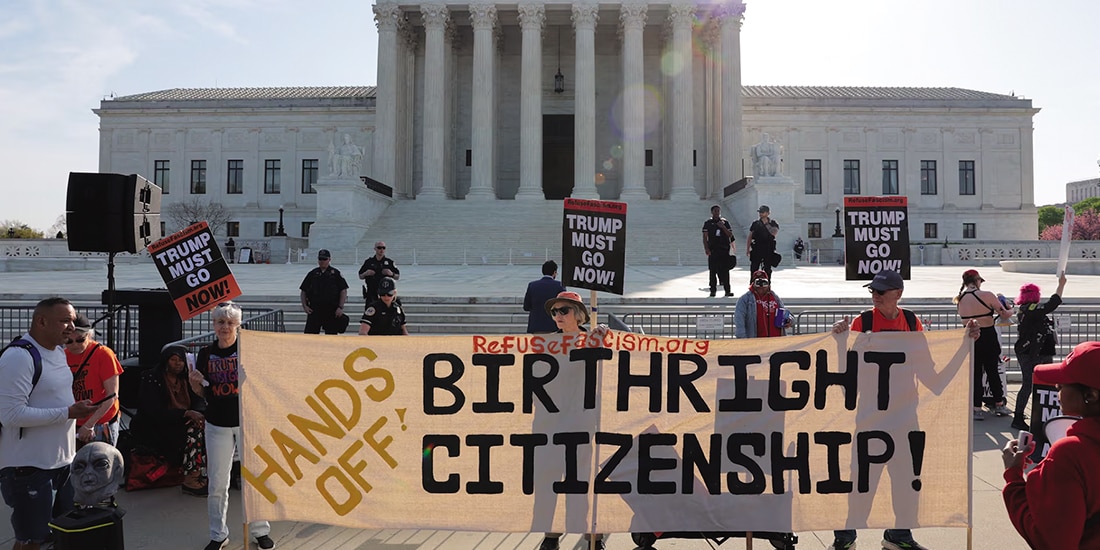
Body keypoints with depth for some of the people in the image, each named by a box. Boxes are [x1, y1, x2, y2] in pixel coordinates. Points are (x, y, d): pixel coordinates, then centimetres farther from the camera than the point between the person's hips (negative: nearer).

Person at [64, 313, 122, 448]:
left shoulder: (103, 354, -9)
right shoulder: (63, 356, 5)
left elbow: (112, 395, -11)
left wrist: (89, 424, -16)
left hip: (101, 426, -4)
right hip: (73, 426, 4)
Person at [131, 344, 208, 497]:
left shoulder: (186, 378, 11)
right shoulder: (152, 379, -8)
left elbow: (200, 401, 7)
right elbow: (154, 413, -19)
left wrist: (197, 413, -18)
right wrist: (186, 414, -26)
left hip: (181, 424, 6)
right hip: (153, 429, -6)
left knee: (203, 426, -22)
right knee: (192, 431, -29)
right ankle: (191, 479, -27)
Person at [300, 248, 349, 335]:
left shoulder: (335, 273, 2)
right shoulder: (312, 274, 9)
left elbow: (343, 291, -1)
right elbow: (303, 291, 13)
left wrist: (340, 307, -9)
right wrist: (304, 306, 0)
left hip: (332, 311, -2)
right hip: (314, 310, 2)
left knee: (331, 333, 5)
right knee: (309, 333, -4)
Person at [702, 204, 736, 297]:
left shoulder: (725, 222, 9)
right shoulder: (708, 223, 5)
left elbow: (730, 235, 5)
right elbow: (705, 237, 3)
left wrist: (723, 227, -9)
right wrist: (706, 249, -7)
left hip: (724, 250, 1)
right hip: (712, 250, -1)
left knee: (725, 270, 1)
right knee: (712, 271, -1)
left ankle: (727, 290, 4)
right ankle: (713, 290, 4)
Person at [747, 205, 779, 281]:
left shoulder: (774, 224, 6)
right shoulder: (755, 224, 10)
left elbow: (774, 233, -15)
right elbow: (750, 237, 11)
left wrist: (766, 224, -9)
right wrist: (748, 249, 3)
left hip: (768, 250, -1)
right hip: (756, 249, 1)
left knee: (767, 270, 4)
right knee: (754, 269, -3)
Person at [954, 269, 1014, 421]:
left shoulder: (960, 299, 0)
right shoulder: (987, 295, -13)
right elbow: (1005, 314, -6)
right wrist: (1011, 310, 18)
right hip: (988, 337, -2)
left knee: (975, 373, 9)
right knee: (992, 371, 14)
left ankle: (977, 409, 9)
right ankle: (999, 405, 28)